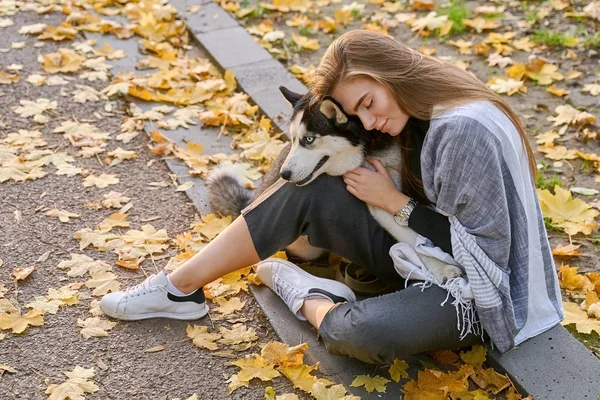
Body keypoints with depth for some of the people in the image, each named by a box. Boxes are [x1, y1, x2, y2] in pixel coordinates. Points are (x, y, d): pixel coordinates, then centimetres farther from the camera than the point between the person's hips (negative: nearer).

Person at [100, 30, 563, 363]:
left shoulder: (468, 131, -27)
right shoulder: (424, 111, 0)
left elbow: (486, 247, -23)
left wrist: (395, 202, -18)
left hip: (473, 286, -8)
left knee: (358, 333, -38)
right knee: (307, 189, -12)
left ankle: (305, 297, -3)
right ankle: (183, 287, -4)